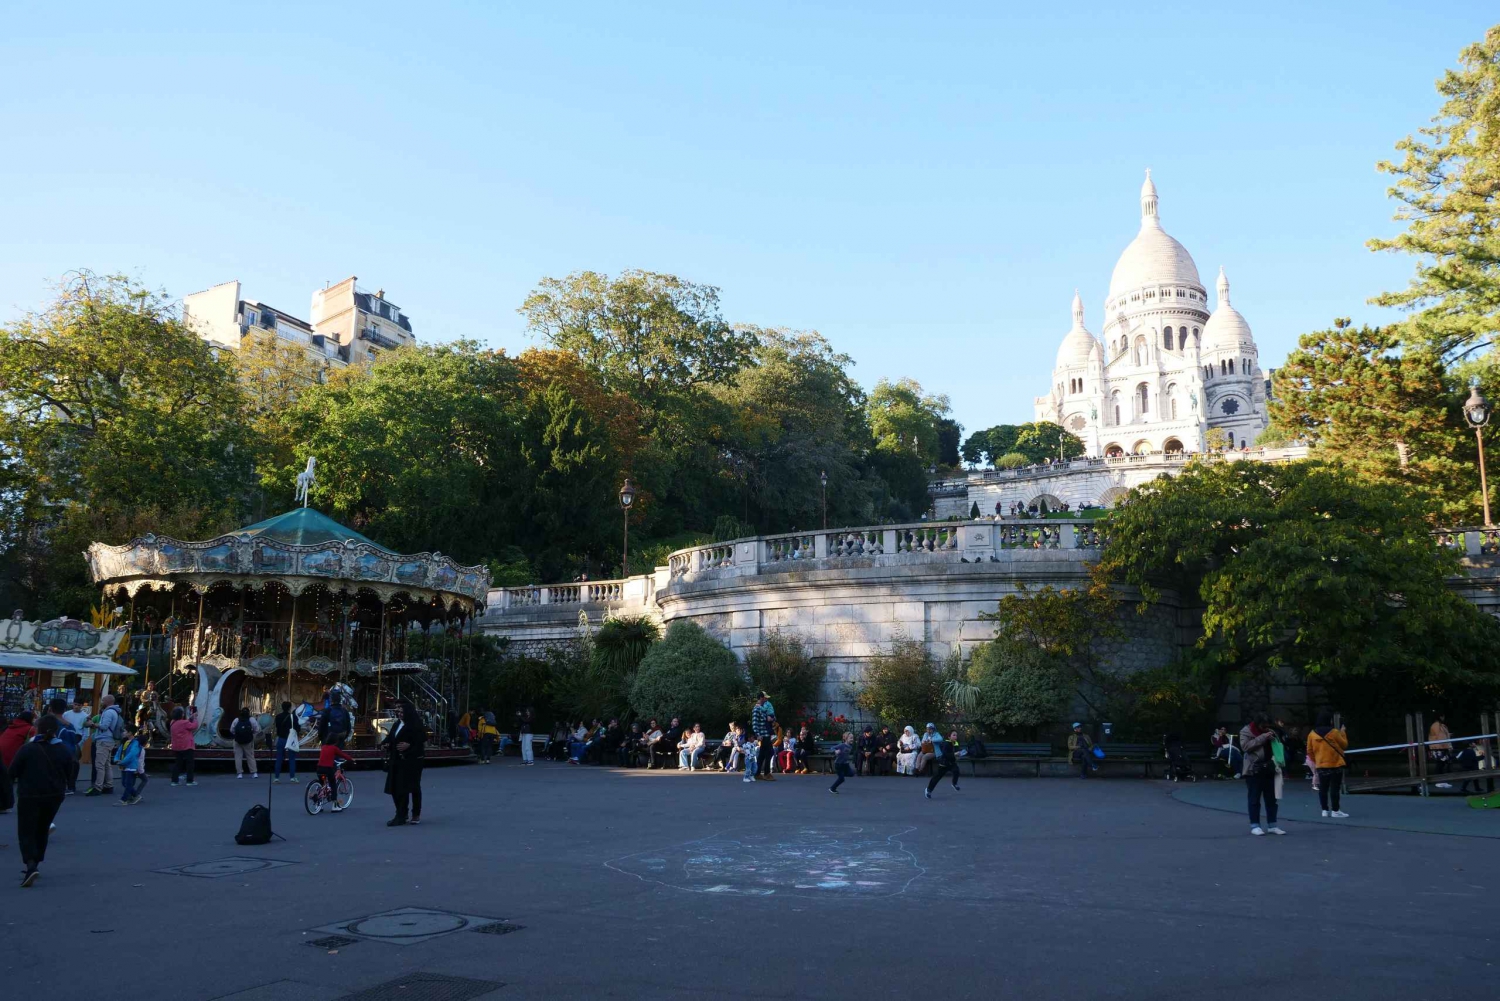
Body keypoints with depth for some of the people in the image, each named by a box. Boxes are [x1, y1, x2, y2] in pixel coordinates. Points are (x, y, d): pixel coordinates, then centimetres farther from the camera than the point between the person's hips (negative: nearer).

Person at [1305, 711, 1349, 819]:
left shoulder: (1312, 734, 1)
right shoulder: (1334, 732, -11)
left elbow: (1310, 751, 6)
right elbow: (1344, 745, 3)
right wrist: (1343, 733, 15)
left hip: (1321, 766, 4)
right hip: (1335, 765, -4)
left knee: (1323, 789, 7)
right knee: (1335, 788, 0)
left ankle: (1325, 810, 10)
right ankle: (1335, 810, 0)